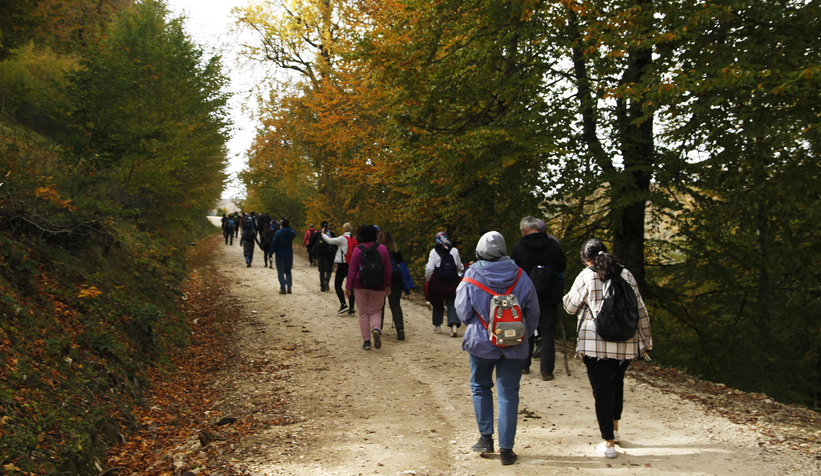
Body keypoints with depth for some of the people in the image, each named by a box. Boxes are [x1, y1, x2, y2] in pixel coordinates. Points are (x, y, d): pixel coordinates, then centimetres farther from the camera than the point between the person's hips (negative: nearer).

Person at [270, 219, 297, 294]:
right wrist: (289, 227, 15)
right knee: (288, 272, 17)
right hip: (289, 256, 3)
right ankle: (289, 287, 4)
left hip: (280, 256, -3)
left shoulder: (278, 233, -13)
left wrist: (270, 254, -3)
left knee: (280, 272, 3)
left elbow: (274, 244, -11)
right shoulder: (291, 233, -3)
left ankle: (283, 289, -1)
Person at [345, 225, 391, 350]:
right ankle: (376, 329, -18)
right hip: (378, 286, 1)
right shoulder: (382, 248, -1)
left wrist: (348, 287, 3)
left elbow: (351, 270, -5)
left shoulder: (358, 250, -6)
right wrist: (388, 286, 14)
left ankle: (366, 341, 6)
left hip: (360, 285, -1)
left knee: (363, 313, 8)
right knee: (375, 311, 13)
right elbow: (388, 269, 4)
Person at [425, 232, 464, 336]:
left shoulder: (434, 252, -4)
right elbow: (460, 268, 13)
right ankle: (454, 324, -17)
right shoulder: (454, 251, 4)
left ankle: (437, 325, 24)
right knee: (452, 304, 2)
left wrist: (427, 280, 9)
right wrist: (464, 267, 36)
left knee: (438, 304, 15)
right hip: (453, 281, 1)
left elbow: (430, 269, -6)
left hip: (438, 281, -1)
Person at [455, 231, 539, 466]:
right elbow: (533, 312, 3)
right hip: (513, 346, 1)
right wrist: (524, 336, 19)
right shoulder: (520, 276, -5)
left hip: (481, 343, -1)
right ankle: (506, 449, 6)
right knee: (508, 394, 5)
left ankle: (486, 438, 18)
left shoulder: (471, 277, -9)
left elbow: (463, 312, -1)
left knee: (480, 387, 20)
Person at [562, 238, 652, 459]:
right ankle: (614, 428, 37)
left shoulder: (586, 277, -5)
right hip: (626, 342, 4)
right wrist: (645, 340, 14)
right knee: (616, 382, 26)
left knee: (601, 389, 2)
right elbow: (640, 309, 7)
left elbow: (571, 307, 5)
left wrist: (567, 296, 27)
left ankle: (608, 443, 3)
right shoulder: (625, 274, 5)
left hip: (596, 343, -4)